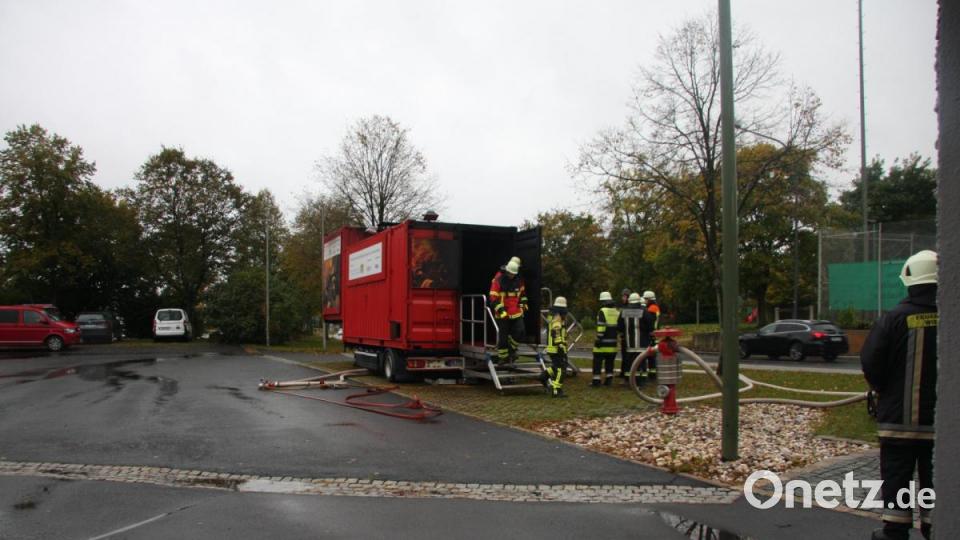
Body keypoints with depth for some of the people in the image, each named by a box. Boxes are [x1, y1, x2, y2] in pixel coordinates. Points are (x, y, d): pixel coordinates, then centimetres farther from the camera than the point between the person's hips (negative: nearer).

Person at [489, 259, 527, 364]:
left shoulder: (518, 279, 3)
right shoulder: (498, 279, -13)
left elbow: (522, 292, 22)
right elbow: (493, 297, -15)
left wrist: (523, 304, 14)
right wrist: (501, 311, -19)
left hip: (516, 312, 4)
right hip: (503, 314, -4)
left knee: (519, 332, -7)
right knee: (503, 336, 2)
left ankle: (512, 349, 19)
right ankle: (502, 357, 17)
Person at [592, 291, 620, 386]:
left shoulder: (602, 311, -10)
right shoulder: (617, 312, 12)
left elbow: (601, 326, -17)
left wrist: (599, 338, -16)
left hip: (603, 342, -6)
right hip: (613, 342, 6)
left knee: (597, 361, -1)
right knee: (610, 361, 14)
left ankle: (596, 380, -4)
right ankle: (609, 379, 15)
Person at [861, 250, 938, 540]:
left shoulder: (894, 318, -13)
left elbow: (870, 362, -10)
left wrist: (884, 390, 8)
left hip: (899, 416, -2)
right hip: (939, 417, 2)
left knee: (896, 475, 8)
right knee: (934, 476, 14)